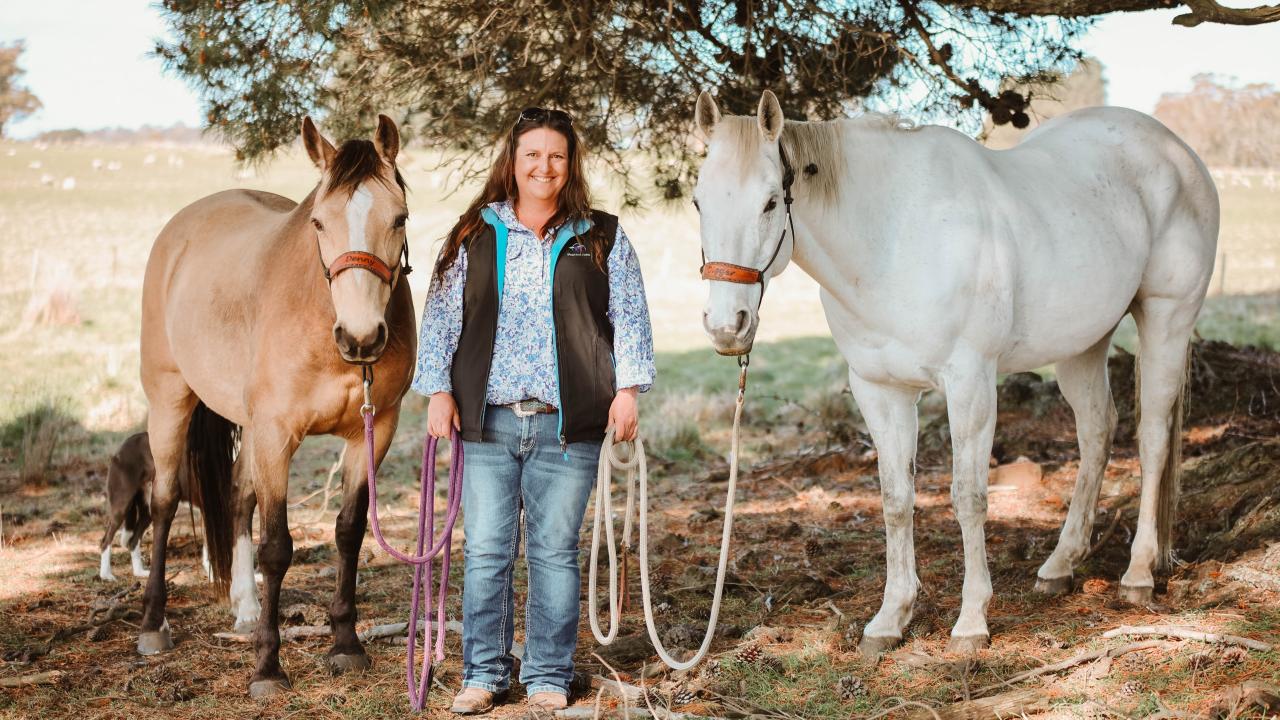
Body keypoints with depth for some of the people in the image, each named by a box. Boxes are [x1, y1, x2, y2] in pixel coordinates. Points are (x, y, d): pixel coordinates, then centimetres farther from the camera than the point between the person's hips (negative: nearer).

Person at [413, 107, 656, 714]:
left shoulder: (602, 238, 8)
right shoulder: (473, 237, 9)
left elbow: (630, 318, 6)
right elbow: (440, 318, 9)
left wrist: (627, 389, -3)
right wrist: (439, 390, 1)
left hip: (568, 424, -1)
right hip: (487, 420, 1)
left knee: (555, 551, 3)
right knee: (485, 551, 3)